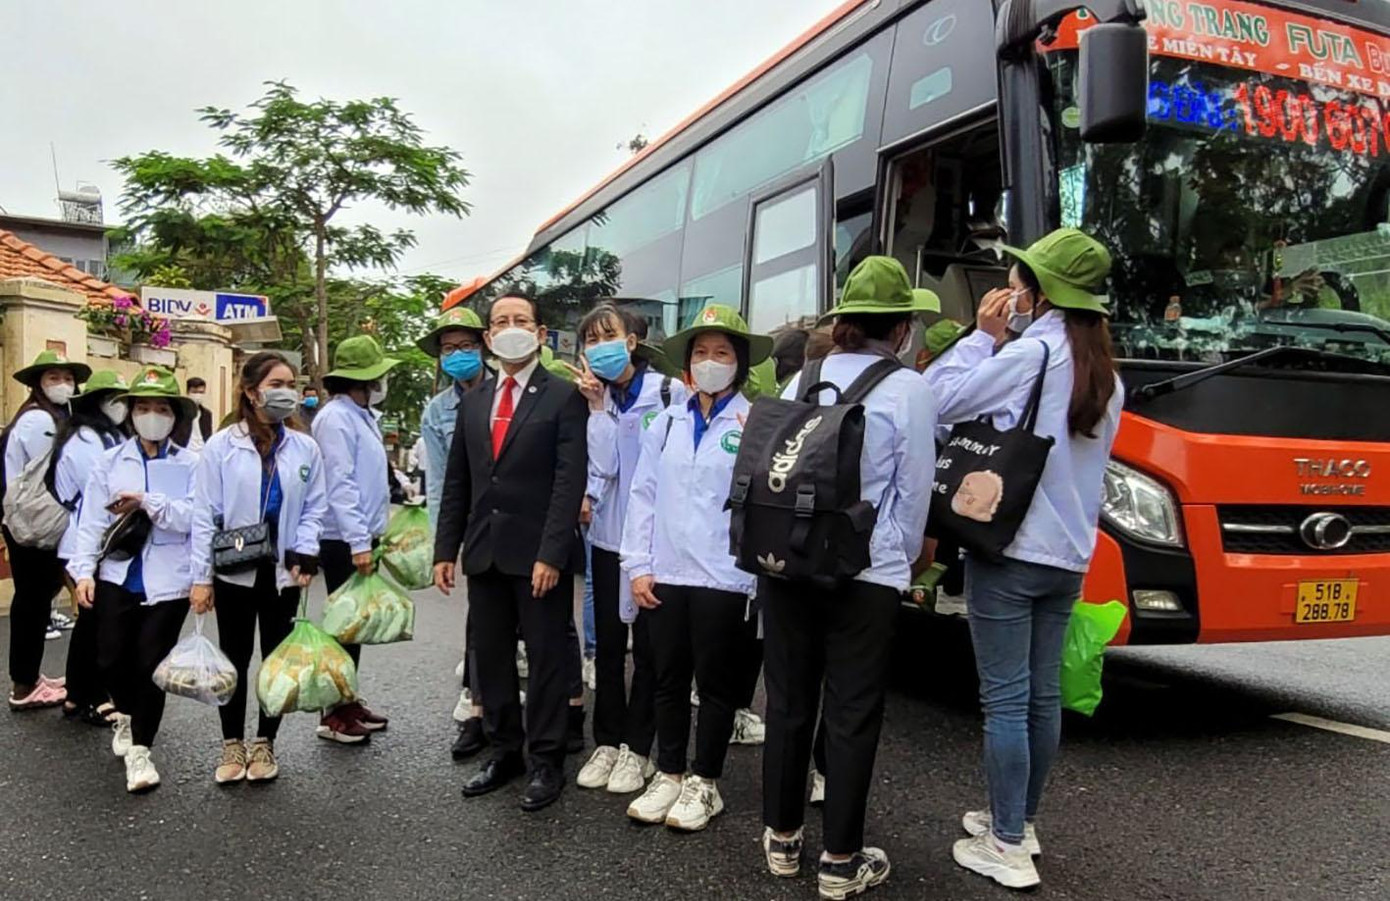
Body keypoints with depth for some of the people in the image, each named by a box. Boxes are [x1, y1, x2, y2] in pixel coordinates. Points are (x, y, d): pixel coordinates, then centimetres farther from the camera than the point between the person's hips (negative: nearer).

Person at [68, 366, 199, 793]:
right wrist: (83, 571, -4)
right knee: (111, 658, 7)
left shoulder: (190, 464, -2)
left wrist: (147, 502, -22)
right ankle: (128, 714, 39)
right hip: (118, 576, 3)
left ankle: (140, 749, 16)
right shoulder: (110, 461, 5)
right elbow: (92, 520, 2)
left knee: (150, 662, 0)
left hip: (168, 580, -3)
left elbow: (195, 517, -14)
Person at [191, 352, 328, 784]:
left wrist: (304, 555, -11)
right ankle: (232, 745, 24)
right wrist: (201, 577, -7)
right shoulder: (222, 446, -6)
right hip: (234, 571, -2)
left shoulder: (305, 448, 0)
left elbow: (314, 508, 4)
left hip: (282, 571, 2)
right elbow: (205, 515, -5)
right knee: (234, 660, 10)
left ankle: (264, 744, 24)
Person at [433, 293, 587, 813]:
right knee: (490, 658, 13)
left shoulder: (563, 397, -5)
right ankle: (504, 752, 28)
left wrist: (551, 554, -18)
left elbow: (570, 481, -12)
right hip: (484, 553, 6)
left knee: (547, 658, 4)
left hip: (539, 555, -5)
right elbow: (457, 482, 13)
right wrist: (446, 550, 7)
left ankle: (546, 762, 18)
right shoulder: (473, 402, 12)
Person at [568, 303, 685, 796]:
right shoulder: (593, 398, 3)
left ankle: (636, 748, 20)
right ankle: (607, 742, 25)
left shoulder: (670, 392, -9)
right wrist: (598, 407, -13)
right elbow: (602, 466, -9)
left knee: (648, 647, 7)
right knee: (607, 644, 12)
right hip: (607, 536, 4)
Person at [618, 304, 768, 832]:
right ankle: (668, 775, 29)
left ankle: (704, 783, 23)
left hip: (723, 577, -4)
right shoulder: (666, 423, 7)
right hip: (665, 573, 4)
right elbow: (643, 494, 8)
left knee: (716, 683, 9)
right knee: (669, 680, 14)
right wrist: (638, 566, 2)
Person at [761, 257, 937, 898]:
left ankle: (781, 838, 27)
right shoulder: (908, 389, -7)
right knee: (852, 714, 6)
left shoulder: (800, 382, 5)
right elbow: (914, 490, -2)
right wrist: (902, 559, 13)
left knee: (788, 702, 13)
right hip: (865, 574, -4)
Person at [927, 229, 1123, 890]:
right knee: (1043, 694, 15)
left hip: (1010, 548, -8)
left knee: (1005, 700, -2)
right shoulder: (1106, 376, 12)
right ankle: (1020, 820, 29)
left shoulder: (1032, 352, -13)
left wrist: (982, 335, -2)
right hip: (1069, 553, 8)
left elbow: (938, 399, -11)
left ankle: (1007, 848, 6)